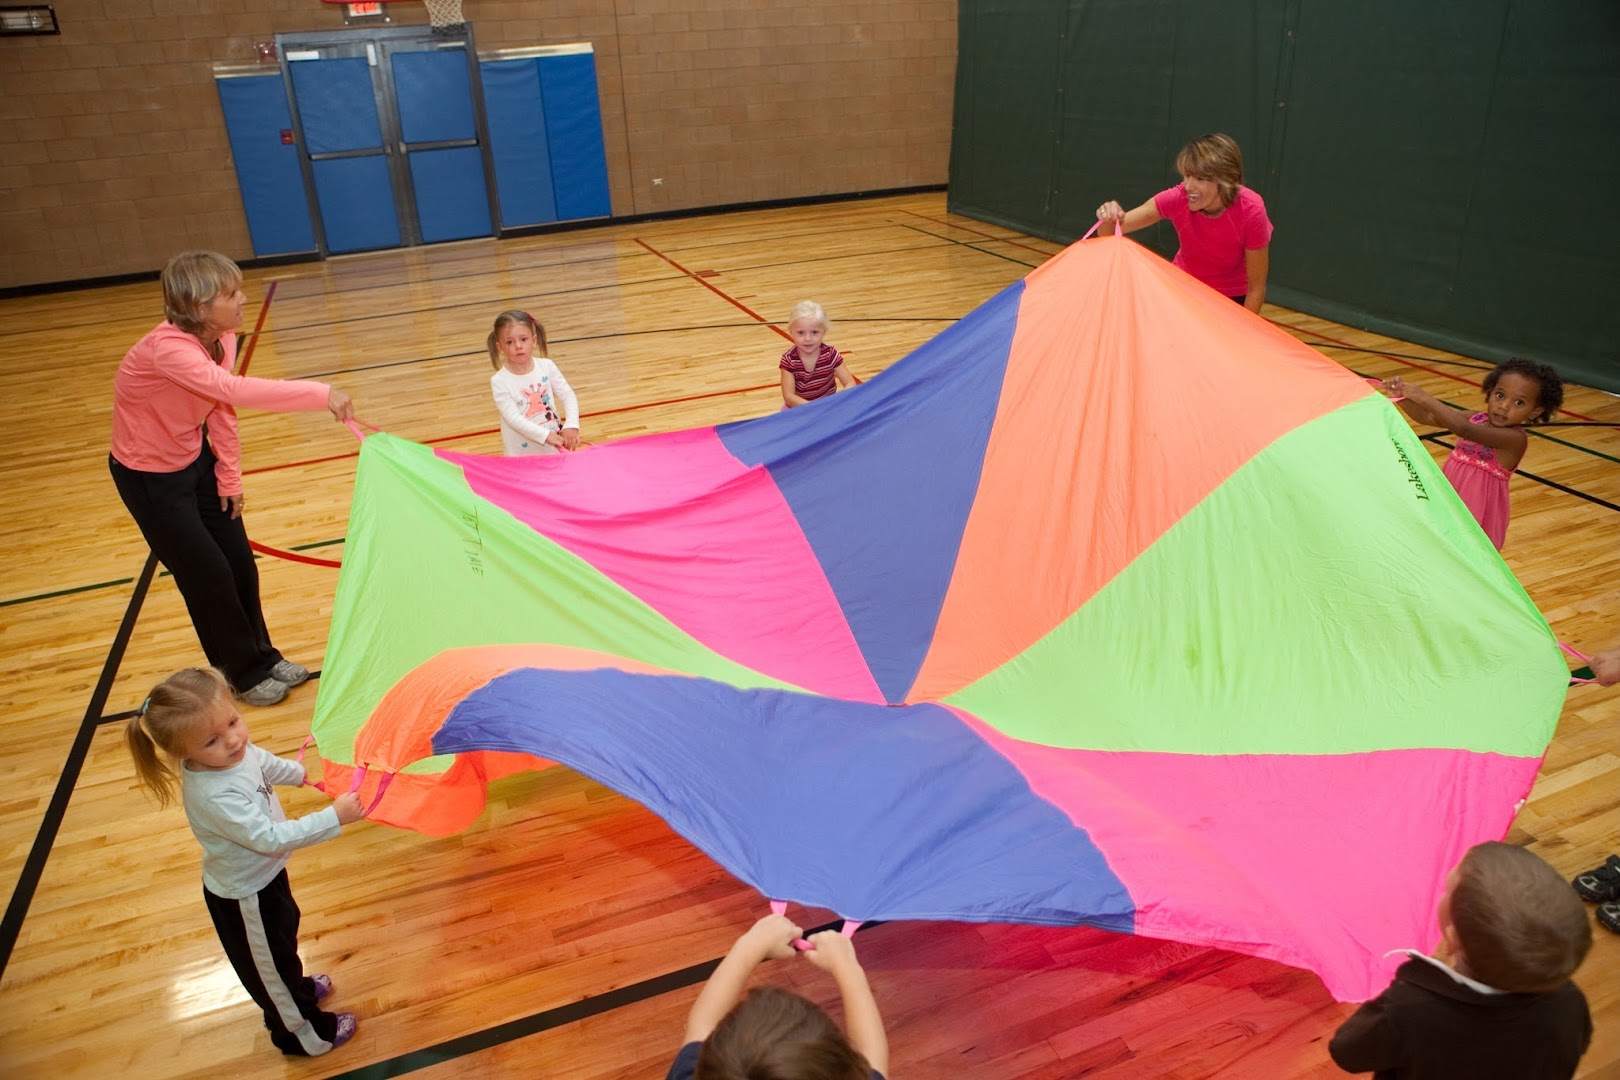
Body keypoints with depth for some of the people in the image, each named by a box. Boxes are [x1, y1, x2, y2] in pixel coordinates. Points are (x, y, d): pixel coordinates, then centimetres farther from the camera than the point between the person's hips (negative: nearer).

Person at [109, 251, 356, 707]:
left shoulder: (221, 339, -9)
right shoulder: (167, 349, -34)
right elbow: (234, 389, -49)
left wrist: (230, 478, 1)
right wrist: (320, 394, -55)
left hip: (195, 459, 7)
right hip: (150, 475, -7)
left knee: (240, 563, 10)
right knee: (209, 577, 2)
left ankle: (263, 656, 29)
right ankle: (246, 673, 21)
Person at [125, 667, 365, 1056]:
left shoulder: (234, 751, -17)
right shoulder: (215, 796, -42)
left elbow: (266, 763, 7)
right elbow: (270, 838, -39)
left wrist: (302, 773, 21)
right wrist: (333, 818, -39)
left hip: (263, 874, 8)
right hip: (245, 897, -8)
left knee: (285, 933, 33)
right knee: (268, 964, 17)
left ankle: (298, 988, 60)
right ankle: (304, 1032, 40)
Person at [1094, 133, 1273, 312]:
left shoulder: (1250, 212, -28)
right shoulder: (1177, 198, -24)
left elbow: (1256, 289, -20)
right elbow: (1109, 234, -22)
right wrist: (1109, 220, -44)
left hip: (1232, 298, -2)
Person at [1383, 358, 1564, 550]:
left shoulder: (1516, 438, -20)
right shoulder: (1477, 419, 2)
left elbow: (1465, 430, -35)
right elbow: (1426, 417, -3)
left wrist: (1425, 398, -37)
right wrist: (1402, 395, -21)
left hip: (1479, 515, -7)